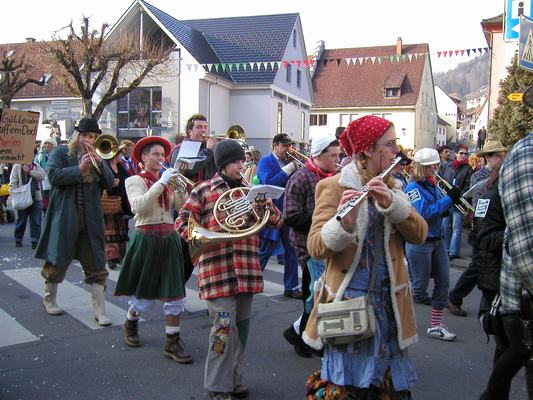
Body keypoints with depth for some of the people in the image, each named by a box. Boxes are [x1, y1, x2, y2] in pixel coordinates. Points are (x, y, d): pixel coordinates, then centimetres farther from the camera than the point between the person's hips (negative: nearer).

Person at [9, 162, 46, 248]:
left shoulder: (36, 166, 10)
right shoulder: (17, 167, 4)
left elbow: (42, 176, -9)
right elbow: (13, 183, -2)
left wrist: (30, 171, -14)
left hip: (36, 198, 1)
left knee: (36, 221, 0)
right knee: (21, 220, 9)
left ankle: (35, 241, 6)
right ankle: (18, 240, 25)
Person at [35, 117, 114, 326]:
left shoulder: (97, 157, 13)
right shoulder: (60, 153, 2)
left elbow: (110, 183, 3)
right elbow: (53, 175, -14)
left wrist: (98, 163, -10)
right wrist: (79, 169, -18)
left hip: (91, 220, 3)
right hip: (64, 218, -3)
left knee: (97, 267, 1)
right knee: (57, 261, 11)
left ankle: (100, 311, 6)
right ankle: (49, 299, 35)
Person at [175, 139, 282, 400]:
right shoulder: (204, 190, 1)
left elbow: (276, 221, 14)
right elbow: (182, 222, -1)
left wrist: (268, 206, -8)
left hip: (247, 269, 5)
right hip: (217, 268, -5)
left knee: (241, 326, 12)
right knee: (224, 327, -6)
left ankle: (234, 378, 28)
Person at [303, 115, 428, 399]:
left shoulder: (391, 187, 10)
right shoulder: (334, 187, -7)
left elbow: (419, 234, -3)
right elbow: (315, 247, -15)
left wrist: (392, 202, -20)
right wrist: (344, 223, -35)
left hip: (388, 300, 5)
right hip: (349, 299, -5)